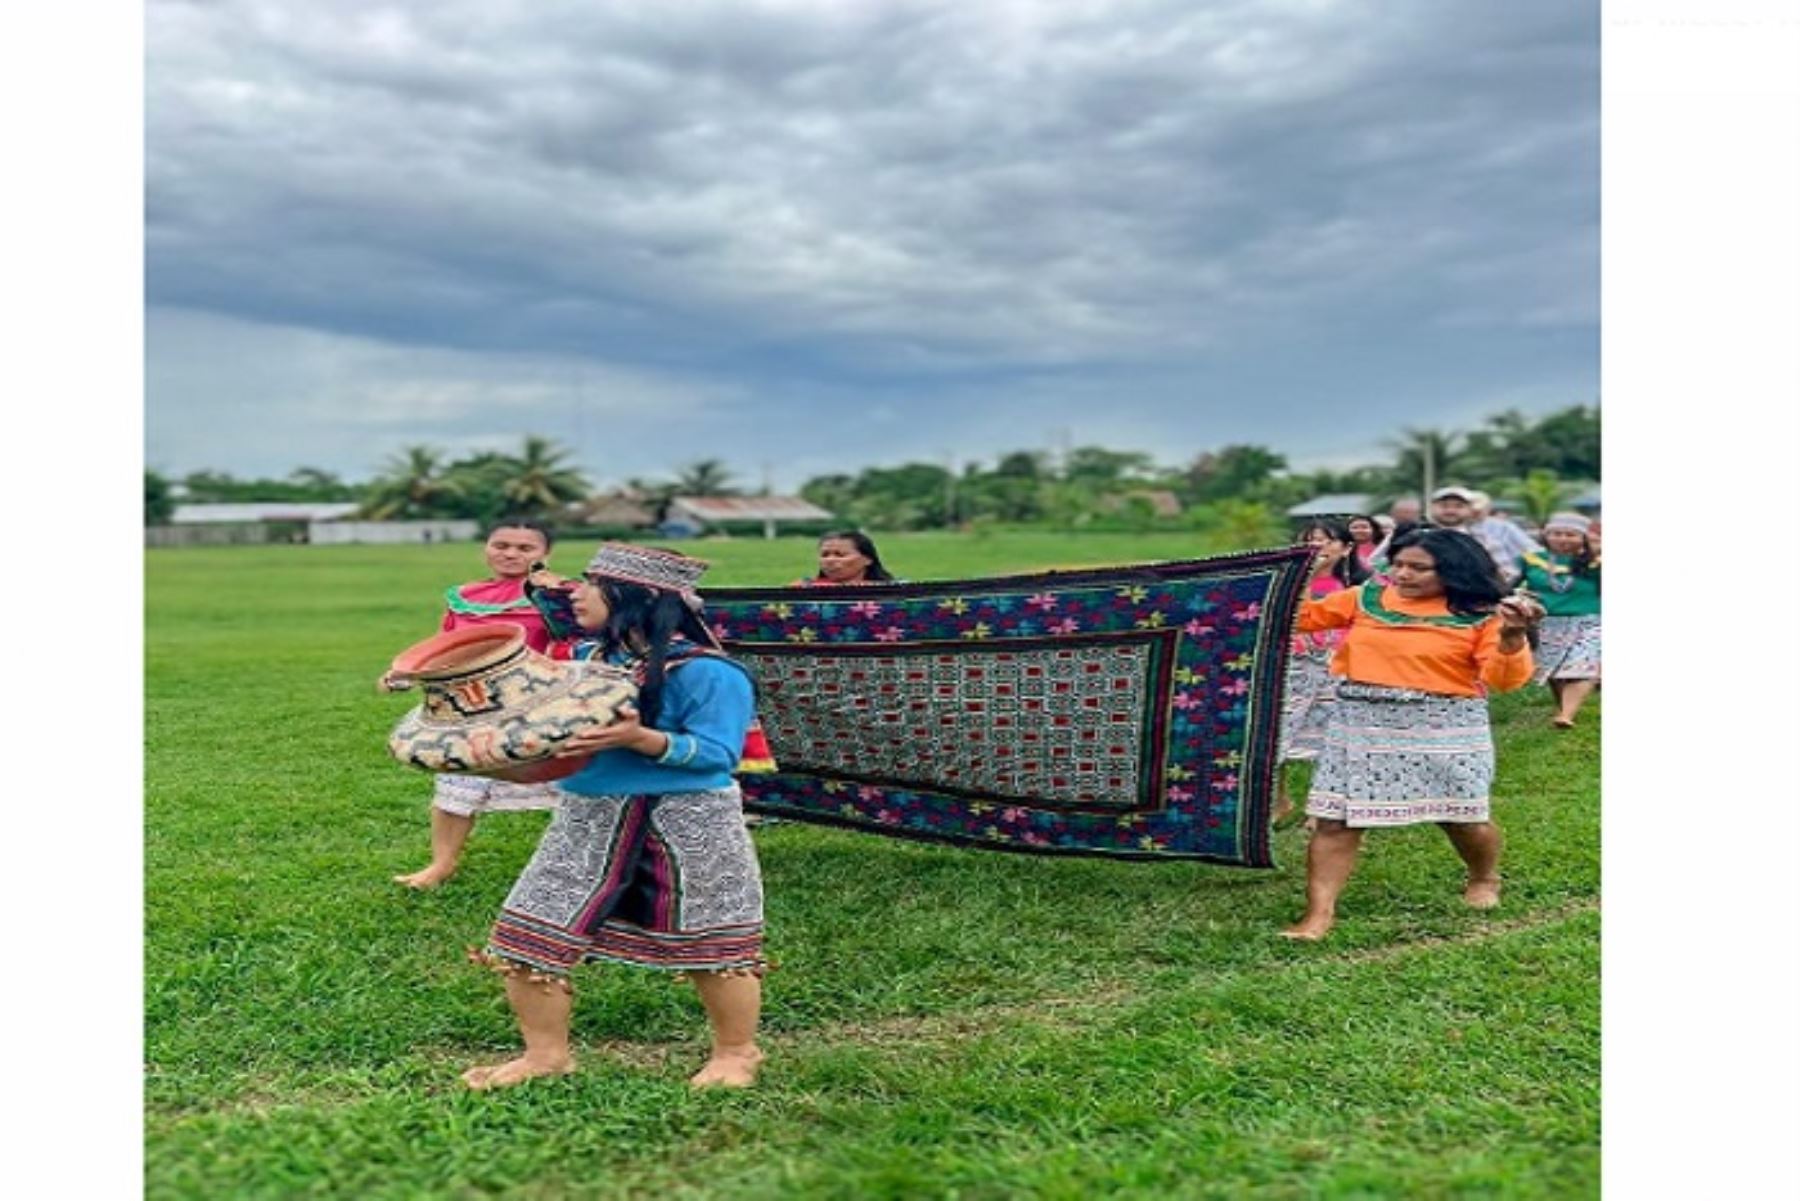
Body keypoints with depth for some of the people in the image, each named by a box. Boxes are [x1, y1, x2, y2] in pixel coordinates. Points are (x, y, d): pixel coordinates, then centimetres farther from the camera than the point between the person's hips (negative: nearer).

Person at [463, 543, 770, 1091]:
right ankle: (545, 1052, 23)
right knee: (529, 932, 4)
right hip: (588, 818, 7)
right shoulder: (588, 655, 6)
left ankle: (736, 1052, 32)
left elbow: (717, 753, -21)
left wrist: (639, 738, -33)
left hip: (687, 824, -6)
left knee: (710, 943, 10)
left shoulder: (704, 670, -18)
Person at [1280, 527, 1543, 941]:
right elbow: (1303, 616, 14)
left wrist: (1512, 635, -27)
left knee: (1461, 817, 11)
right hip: (1360, 723, 3)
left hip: (1444, 726, -2)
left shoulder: (1480, 615, -5)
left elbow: (1505, 679, -12)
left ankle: (1484, 878, 44)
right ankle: (1319, 914, 2)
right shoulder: (1365, 598, 5)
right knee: (1334, 819, -4)